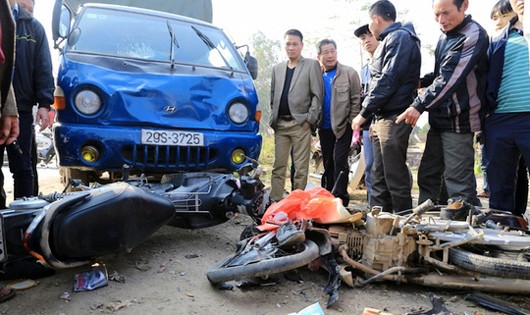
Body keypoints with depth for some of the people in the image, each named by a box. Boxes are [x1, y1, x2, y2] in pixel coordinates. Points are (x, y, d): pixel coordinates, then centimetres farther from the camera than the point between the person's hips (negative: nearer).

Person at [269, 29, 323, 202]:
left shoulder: (312, 65, 4)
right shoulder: (277, 68, 18)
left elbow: (317, 95, -2)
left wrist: (309, 119, -10)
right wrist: (273, 118, 9)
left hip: (301, 123, -4)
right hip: (280, 124, 5)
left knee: (301, 168, -1)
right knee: (278, 166, 6)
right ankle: (275, 201, 12)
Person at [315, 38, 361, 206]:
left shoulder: (349, 72, -2)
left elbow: (356, 99, -5)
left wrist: (352, 122, -11)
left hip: (343, 125, -4)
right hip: (325, 127, 4)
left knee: (339, 160, -11)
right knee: (327, 163, 11)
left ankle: (340, 197, -5)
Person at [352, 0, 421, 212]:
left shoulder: (400, 37, -7)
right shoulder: (390, 40, 22)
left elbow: (388, 80, -17)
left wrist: (364, 113, -13)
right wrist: (371, 116, 16)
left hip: (393, 119, -9)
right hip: (382, 118, 9)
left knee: (395, 177, -4)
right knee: (379, 177, 12)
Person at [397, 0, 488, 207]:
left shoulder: (473, 35, -13)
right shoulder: (445, 35, 14)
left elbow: (450, 77, -23)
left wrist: (419, 105, -28)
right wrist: (420, 82, 8)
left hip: (458, 120, -9)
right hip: (439, 119, 9)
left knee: (459, 185, -6)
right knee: (428, 177, 14)